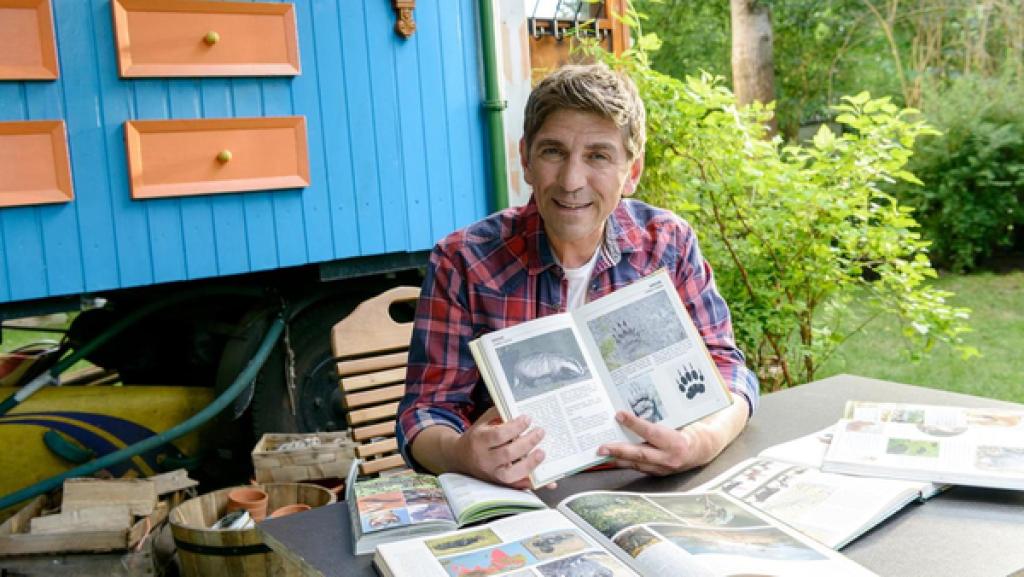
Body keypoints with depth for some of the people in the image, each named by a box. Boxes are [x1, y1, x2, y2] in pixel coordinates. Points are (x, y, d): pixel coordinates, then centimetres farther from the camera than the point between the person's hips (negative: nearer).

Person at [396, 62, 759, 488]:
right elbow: (428, 408, -9)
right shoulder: (463, 261, -10)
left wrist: (707, 440, -25)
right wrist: (461, 455, -33)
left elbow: (722, 363, -2)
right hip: (514, 503, -4)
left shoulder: (668, 243, -2)